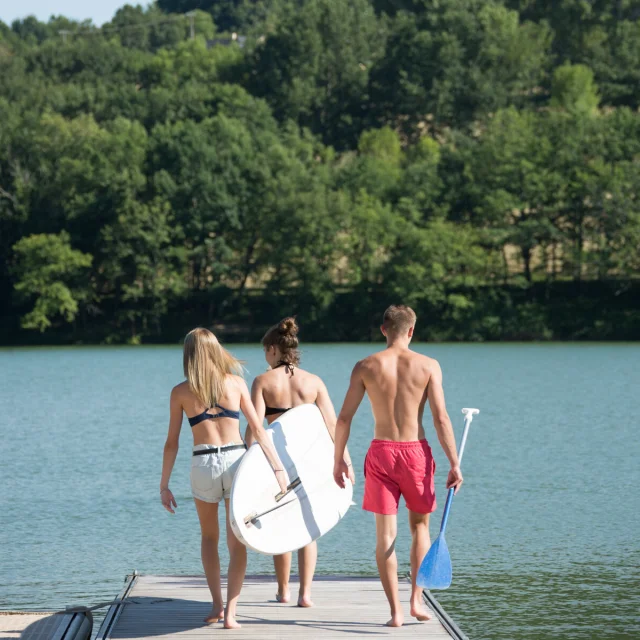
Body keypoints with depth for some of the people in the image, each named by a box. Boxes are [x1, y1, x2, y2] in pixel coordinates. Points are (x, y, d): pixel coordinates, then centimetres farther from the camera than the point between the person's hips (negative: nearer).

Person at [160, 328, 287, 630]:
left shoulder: (180, 392, 2)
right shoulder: (235, 383, 3)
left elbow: (171, 443, 3)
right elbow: (258, 430, 0)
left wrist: (164, 486, 9)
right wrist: (278, 468, 1)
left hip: (202, 465, 0)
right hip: (235, 460, 0)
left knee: (209, 536, 22)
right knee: (237, 542, 6)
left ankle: (217, 604, 14)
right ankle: (230, 612, -4)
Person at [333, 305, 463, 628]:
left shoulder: (366, 366, 0)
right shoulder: (427, 365, -3)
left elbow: (344, 418, -1)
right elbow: (441, 418, -8)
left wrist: (338, 459, 10)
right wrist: (454, 464, -3)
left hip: (381, 453, 0)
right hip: (416, 451, 0)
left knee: (385, 535, 4)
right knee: (420, 526, 19)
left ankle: (395, 611, 2)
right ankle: (416, 599, 12)